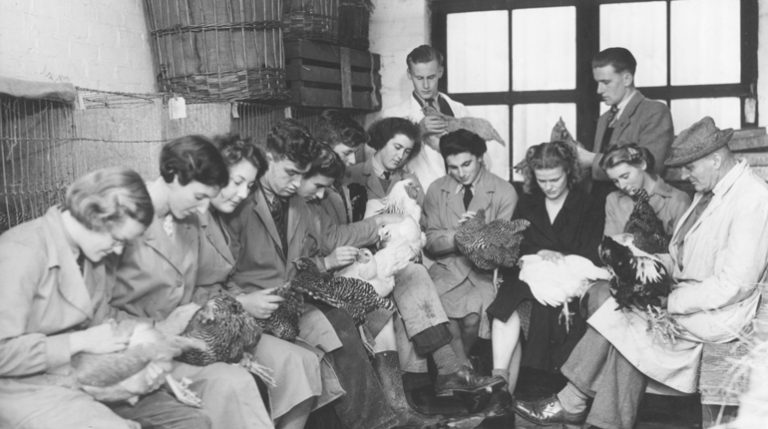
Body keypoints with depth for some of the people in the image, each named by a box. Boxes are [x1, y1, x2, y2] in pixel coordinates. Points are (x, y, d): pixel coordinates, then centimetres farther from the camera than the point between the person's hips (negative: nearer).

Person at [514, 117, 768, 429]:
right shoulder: (709, 191, 13)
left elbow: (733, 285, -23)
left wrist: (667, 303, -22)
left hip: (718, 312, -8)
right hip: (685, 293, 8)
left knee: (616, 316, -17)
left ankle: (569, 404, -3)